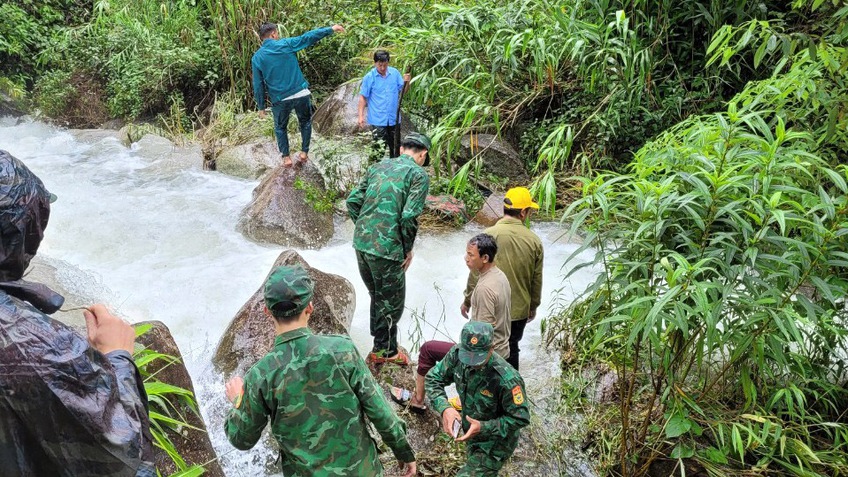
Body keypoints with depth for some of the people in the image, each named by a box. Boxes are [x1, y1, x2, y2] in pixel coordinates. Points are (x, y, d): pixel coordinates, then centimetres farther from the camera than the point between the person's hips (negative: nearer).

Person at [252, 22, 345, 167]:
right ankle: (304, 152, 23)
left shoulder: (257, 58, -1)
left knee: (280, 128, 22)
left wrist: (261, 107, 9)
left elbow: (258, 85, 0)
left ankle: (286, 157, 18)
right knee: (305, 122, 24)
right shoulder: (286, 44, -4)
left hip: (280, 99, 0)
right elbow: (308, 37, 0)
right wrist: (330, 29, 7)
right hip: (301, 94, 0)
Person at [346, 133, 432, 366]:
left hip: (361, 242, 7)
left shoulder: (379, 166, 12)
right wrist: (408, 249, -3)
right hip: (387, 248, -7)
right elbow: (409, 216, -17)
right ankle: (386, 351, 27)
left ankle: (380, 345, 38)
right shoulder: (419, 174, -6)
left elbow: (353, 201, 8)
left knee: (377, 295, 24)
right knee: (392, 302, 13)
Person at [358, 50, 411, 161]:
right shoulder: (369, 77, -8)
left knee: (395, 145, 17)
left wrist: (407, 82, -16)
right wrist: (361, 116, -10)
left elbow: (403, 91, 5)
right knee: (378, 147, -9)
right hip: (377, 119, -4)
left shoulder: (395, 73, 1)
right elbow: (363, 97, -5)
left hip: (393, 118, 4)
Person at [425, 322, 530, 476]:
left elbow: (520, 418, -24)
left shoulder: (507, 380, -36)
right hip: (473, 437, 6)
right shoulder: (458, 354, -22)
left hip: (495, 445, -6)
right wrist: (445, 408, -26)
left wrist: (483, 427, -32)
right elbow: (433, 379, -9)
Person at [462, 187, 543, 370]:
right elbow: (537, 280, 2)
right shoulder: (534, 241, -6)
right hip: (519, 310, 3)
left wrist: (467, 300, 3)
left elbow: (476, 273, -11)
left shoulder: (489, 235, -15)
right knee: (511, 350, 19)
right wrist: (533, 306, 17)